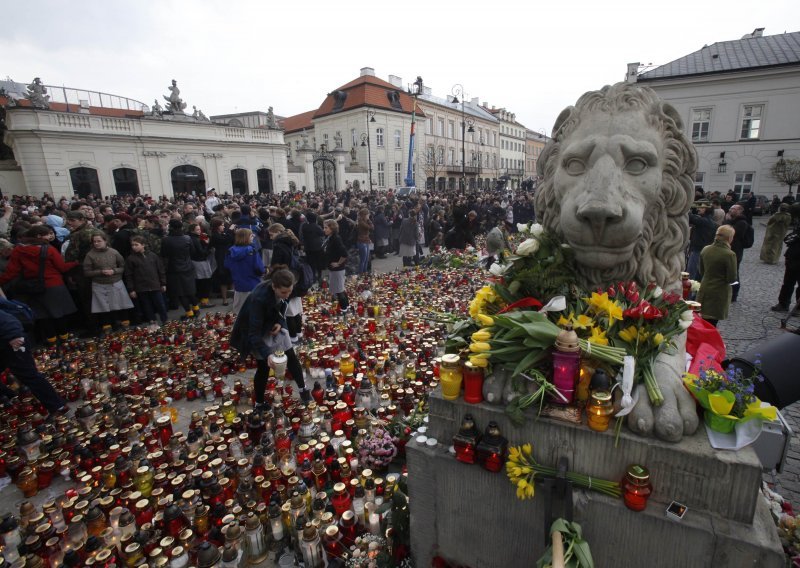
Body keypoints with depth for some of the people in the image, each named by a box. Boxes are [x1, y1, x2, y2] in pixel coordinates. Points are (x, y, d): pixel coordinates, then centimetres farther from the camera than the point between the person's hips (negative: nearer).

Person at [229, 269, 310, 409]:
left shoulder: (283, 292, -19)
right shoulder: (259, 298, -38)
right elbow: (254, 333, -36)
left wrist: (280, 322, -14)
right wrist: (267, 354, -46)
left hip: (274, 327, 6)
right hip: (257, 333, -6)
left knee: (292, 357, 7)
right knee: (263, 367, 0)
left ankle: (303, 389, 25)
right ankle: (259, 404, 20)